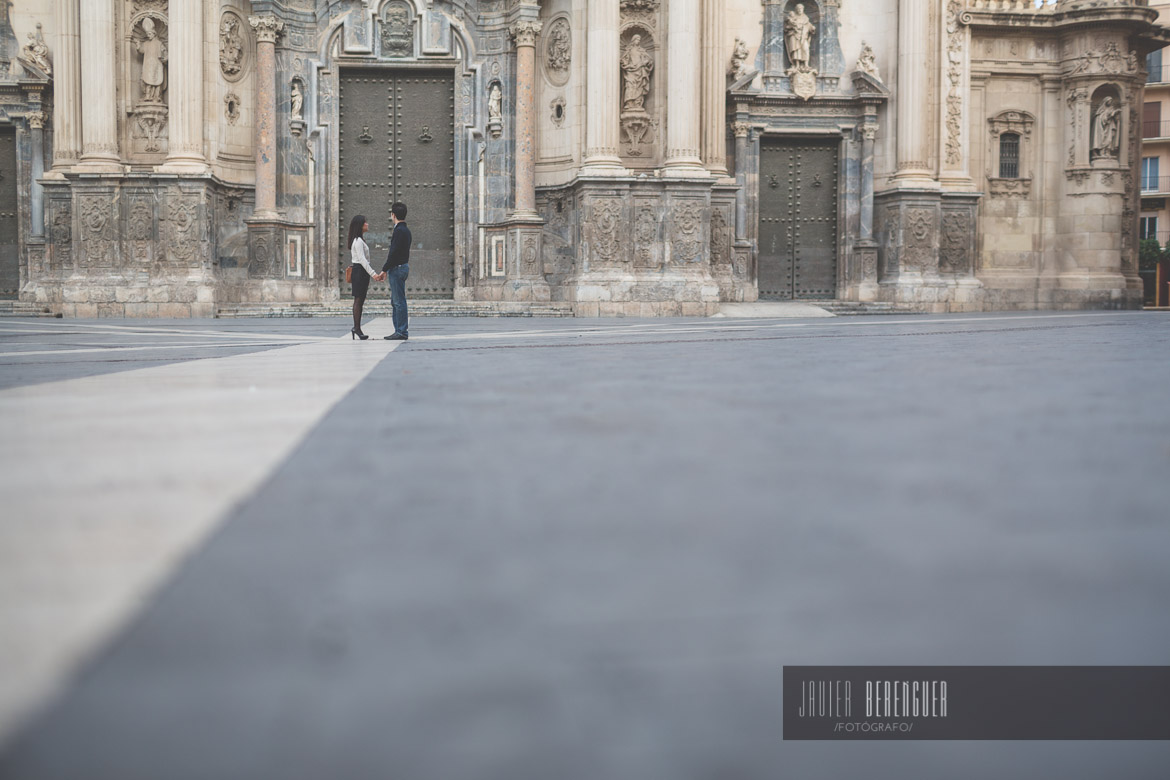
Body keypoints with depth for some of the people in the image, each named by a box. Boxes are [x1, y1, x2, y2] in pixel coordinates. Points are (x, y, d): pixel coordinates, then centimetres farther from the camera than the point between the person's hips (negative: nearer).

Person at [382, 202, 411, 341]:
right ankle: (399, 331, 17)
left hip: (397, 269, -10)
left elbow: (394, 253, -20)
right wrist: (388, 269, 17)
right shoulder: (405, 230, 15)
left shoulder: (399, 231, -16)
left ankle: (401, 332, -6)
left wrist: (384, 269, -14)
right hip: (403, 267, 10)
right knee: (395, 301, 14)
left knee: (399, 302, -8)